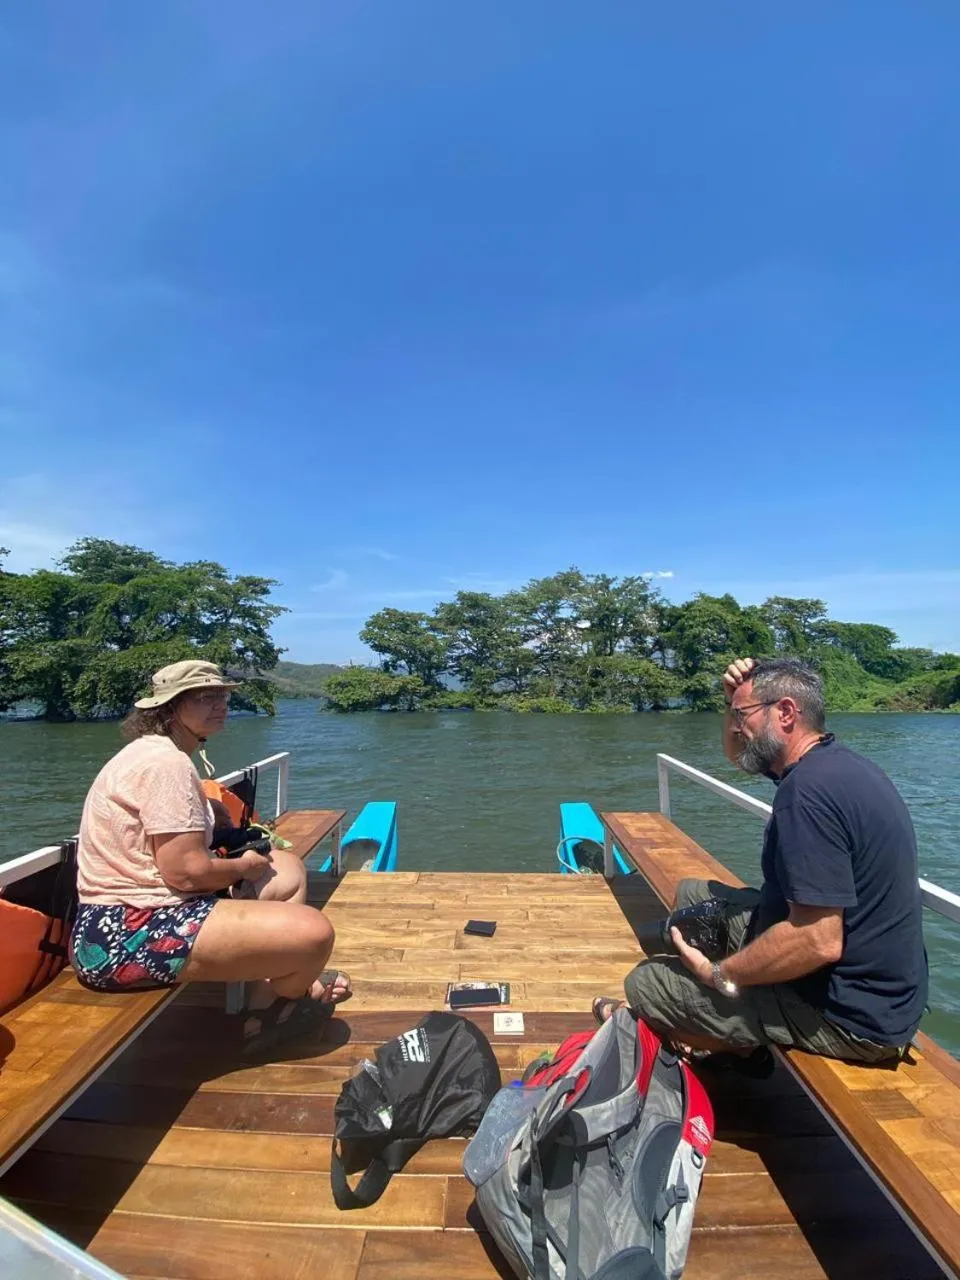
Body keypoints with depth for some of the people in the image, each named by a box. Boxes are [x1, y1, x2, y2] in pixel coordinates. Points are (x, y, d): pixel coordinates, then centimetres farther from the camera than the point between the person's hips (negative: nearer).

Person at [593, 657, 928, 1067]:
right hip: (860, 973, 9)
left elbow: (819, 942, -33)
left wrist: (717, 973, -19)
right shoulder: (832, 760, 3)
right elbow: (740, 752, 20)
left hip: (847, 1011, -9)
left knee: (643, 983, -2)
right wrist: (735, 702, 0)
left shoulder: (809, 790, -30)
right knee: (693, 894, 16)